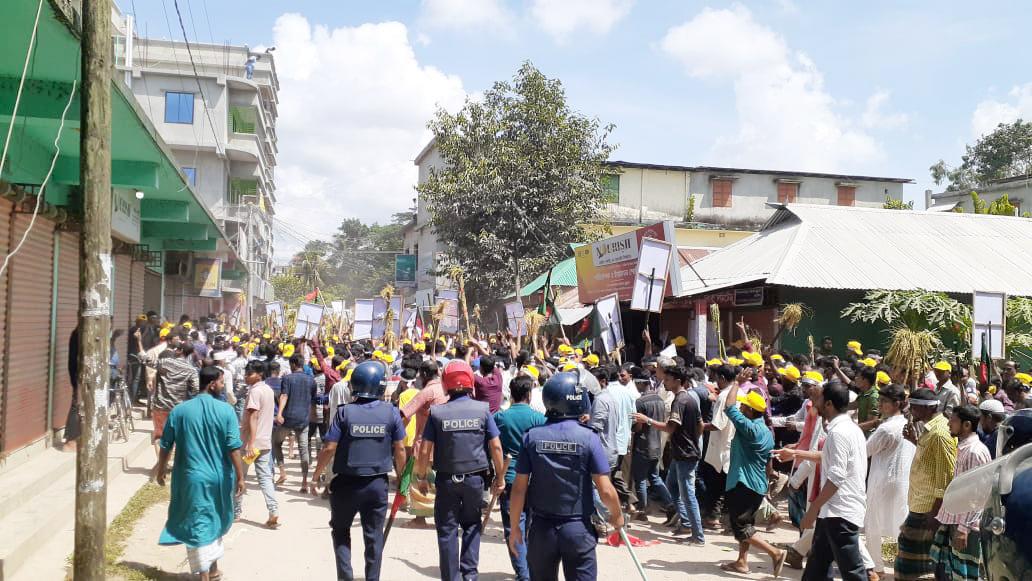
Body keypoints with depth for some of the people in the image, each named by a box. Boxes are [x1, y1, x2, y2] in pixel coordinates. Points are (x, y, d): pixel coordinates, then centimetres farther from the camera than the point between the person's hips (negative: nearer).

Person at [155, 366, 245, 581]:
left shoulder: (180, 410, -3)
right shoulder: (226, 410, -10)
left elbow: (166, 445, 3)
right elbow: (234, 448, -12)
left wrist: (161, 470, 17)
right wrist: (240, 476, -5)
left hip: (192, 477, 0)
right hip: (219, 477, 0)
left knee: (198, 525, 4)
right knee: (215, 521, 19)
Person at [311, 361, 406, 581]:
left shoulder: (345, 412, -12)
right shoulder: (391, 412, -7)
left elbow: (329, 448, -11)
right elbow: (399, 449, -2)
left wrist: (316, 474, 5)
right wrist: (400, 475, 14)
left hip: (347, 483, -1)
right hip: (378, 483, 1)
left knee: (341, 530, 19)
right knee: (374, 536, 13)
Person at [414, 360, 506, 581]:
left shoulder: (436, 412, -7)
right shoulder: (482, 409, -5)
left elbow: (425, 450, -6)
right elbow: (496, 447, -4)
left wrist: (421, 477, 7)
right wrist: (500, 477, 7)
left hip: (446, 479, -1)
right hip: (475, 477, 1)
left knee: (447, 530, 10)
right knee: (472, 525, 20)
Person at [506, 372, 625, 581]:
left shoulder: (532, 436, -6)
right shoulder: (588, 438, -12)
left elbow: (519, 488, -3)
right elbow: (605, 491, -11)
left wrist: (515, 527, 9)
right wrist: (617, 516, 9)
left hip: (541, 529, 2)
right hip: (578, 528, -2)